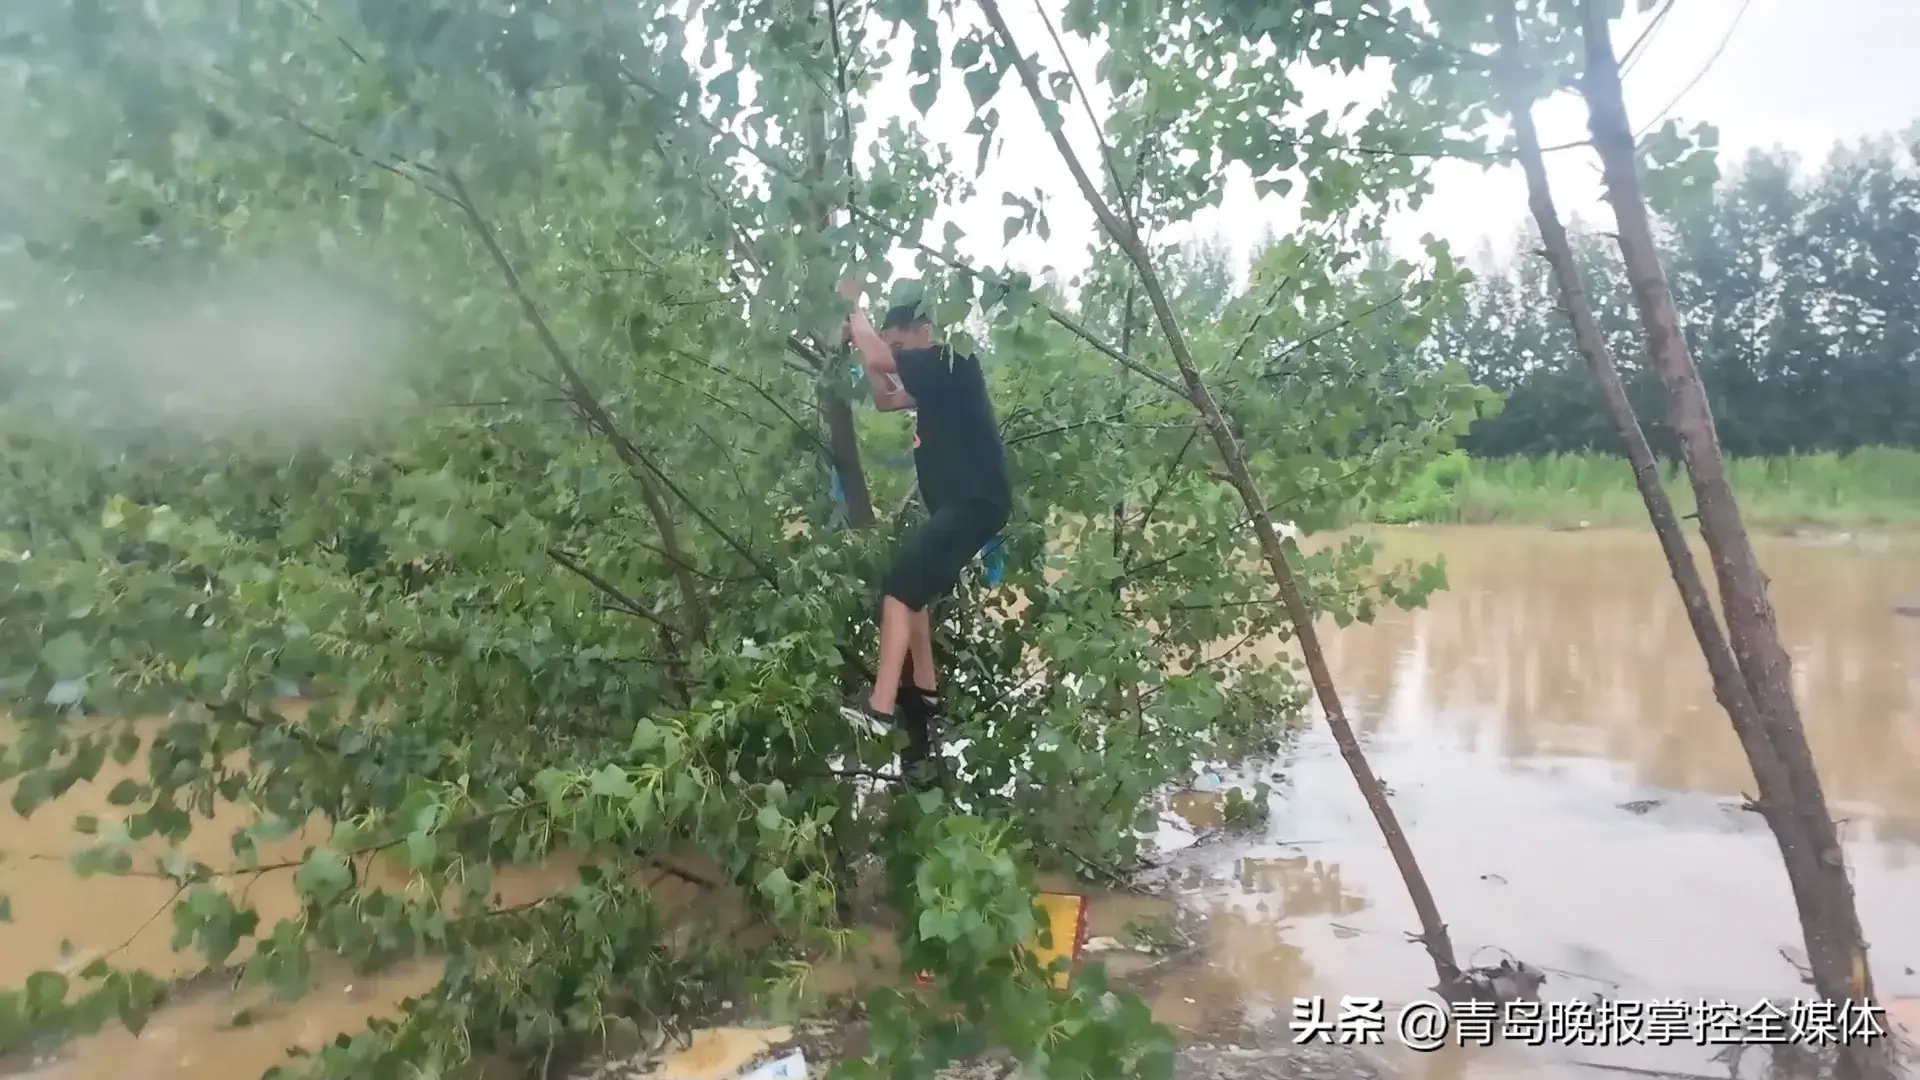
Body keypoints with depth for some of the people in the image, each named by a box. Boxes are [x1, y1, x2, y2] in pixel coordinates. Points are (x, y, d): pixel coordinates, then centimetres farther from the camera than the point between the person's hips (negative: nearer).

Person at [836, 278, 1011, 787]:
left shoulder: (951, 365, -10)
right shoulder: (934, 381, 20)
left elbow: (877, 360, -19)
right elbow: (885, 399, 30)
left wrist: (853, 307, -3)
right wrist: (858, 343, 18)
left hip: (977, 501, -11)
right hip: (956, 504, 11)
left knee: (900, 583, -21)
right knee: (910, 588, 16)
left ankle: (881, 707, -27)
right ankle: (924, 698, 23)